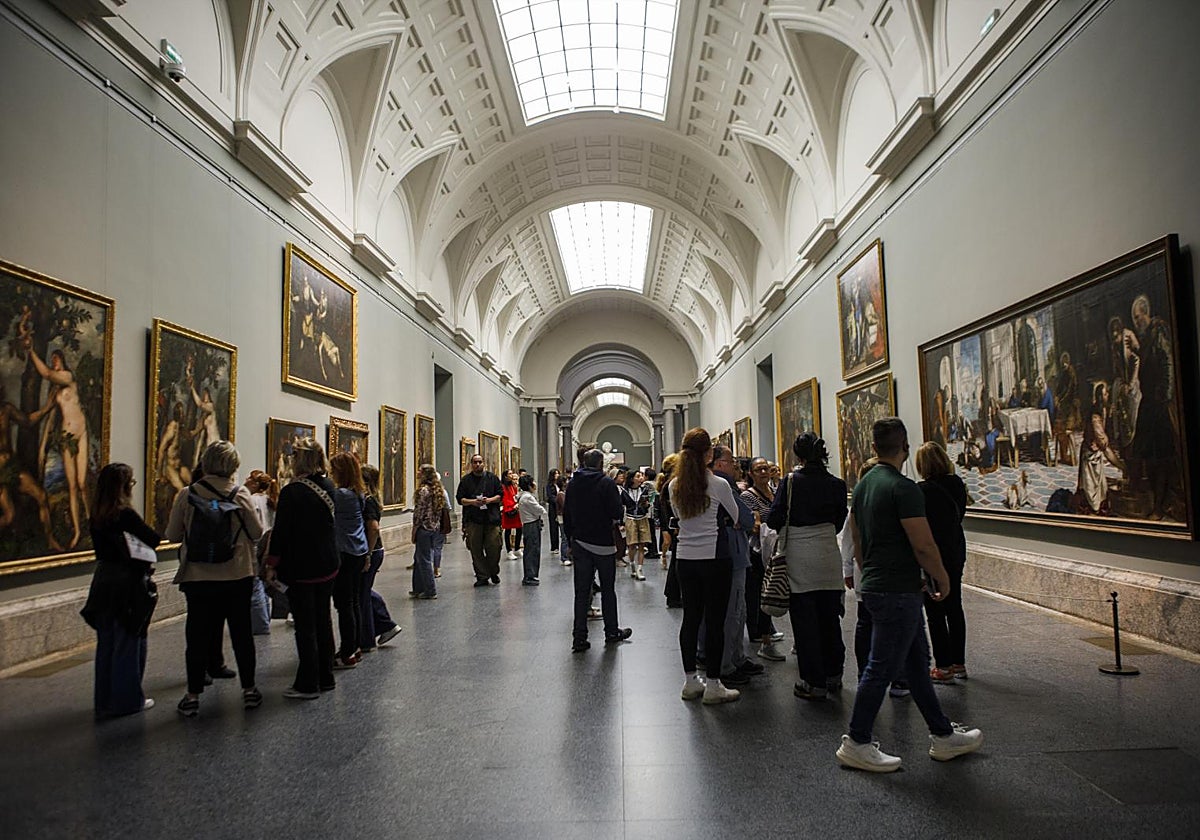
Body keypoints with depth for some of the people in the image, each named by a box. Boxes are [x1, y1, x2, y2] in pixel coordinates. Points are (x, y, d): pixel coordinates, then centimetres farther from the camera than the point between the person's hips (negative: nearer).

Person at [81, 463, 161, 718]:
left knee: (106, 642, 15)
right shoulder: (126, 515, -17)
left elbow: (103, 547, 8)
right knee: (128, 642, 4)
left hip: (103, 580, 7)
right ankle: (127, 699, 12)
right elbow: (154, 539, -12)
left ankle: (105, 700, 24)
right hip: (128, 582, -7)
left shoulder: (96, 516, 4)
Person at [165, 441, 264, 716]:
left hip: (197, 577, 0)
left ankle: (193, 696, 15)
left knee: (198, 635, 10)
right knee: (242, 633, 11)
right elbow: (257, 533, -7)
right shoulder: (241, 494, -10)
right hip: (238, 576, 0)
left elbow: (173, 535, 0)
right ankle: (249, 689, 20)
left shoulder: (186, 495, -6)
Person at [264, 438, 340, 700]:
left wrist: (272, 565, -4)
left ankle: (308, 684, 10)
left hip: (301, 568, -6)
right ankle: (325, 678, 25)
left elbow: (281, 532, -13)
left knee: (305, 627, 2)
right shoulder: (328, 486, 3)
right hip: (328, 566, 6)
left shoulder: (292, 492, -16)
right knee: (323, 621, 16)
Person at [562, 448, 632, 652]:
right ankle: (611, 632, 22)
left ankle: (579, 637, 5)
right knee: (607, 589, 10)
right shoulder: (606, 483, -12)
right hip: (603, 543, -4)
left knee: (581, 591, 6)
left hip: (579, 543, 4)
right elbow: (617, 513, -17)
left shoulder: (572, 484, 4)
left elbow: (566, 515, 8)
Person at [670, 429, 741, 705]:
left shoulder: (674, 486, 2)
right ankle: (713, 686, 9)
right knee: (715, 620, 2)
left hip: (685, 558, 5)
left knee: (690, 618, 12)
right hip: (714, 558, -5)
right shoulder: (719, 485, -12)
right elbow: (737, 517, 3)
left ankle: (691, 682, 21)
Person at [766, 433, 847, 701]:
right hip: (828, 555, 4)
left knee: (804, 619, 4)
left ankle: (814, 683, 9)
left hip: (800, 558, -4)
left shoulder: (790, 482, -10)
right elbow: (840, 521, 9)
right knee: (829, 616, 16)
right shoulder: (836, 484, 0)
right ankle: (833, 675, 30)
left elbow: (773, 519, -10)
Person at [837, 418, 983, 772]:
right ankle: (857, 743, 7)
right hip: (898, 592, -9)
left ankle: (943, 735, 28)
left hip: (875, 587, 9)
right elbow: (924, 546, -18)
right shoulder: (903, 489, -18)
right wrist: (943, 579, -2)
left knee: (917, 661, 17)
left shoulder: (862, 486, 9)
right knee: (882, 667, -1)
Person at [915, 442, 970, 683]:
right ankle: (958, 663, 26)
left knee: (935, 613, 2)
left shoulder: (923, 490, -20)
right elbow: (959, 515, 11)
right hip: (956, 553, 8)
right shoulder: (958, 485, 1)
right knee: (954, 609, 17)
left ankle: (943, 667, 8)